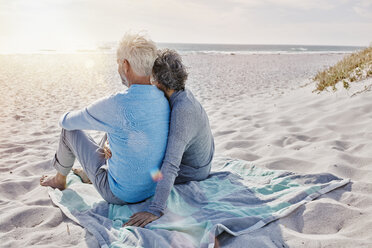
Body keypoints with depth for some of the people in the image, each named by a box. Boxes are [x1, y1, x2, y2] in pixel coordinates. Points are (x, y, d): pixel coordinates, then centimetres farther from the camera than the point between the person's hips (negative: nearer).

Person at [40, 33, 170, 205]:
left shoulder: (116, 105, -28)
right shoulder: (163, 99, -8)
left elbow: (66, 121, -10)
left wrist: (66, 118, 14)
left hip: (120, 194, -6)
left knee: (70, 131, 9)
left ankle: (60, 179, 40)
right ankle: (88, 174, 53)